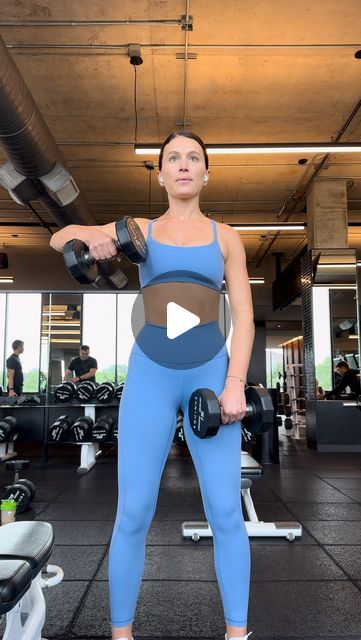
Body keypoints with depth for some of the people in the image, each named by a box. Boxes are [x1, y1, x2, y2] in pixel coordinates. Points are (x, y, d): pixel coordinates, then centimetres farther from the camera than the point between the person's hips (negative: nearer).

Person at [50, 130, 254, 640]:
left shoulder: (225, 236, 9)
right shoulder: (139, 229, 11)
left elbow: (244, 317, 3)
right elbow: (59, 238, 10)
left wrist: (235, 383, -10)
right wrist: (91, 238, -14)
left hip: (211, 374, 0)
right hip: (150, 375, 0)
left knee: (225, 511, 2)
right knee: (133, 512, 1)